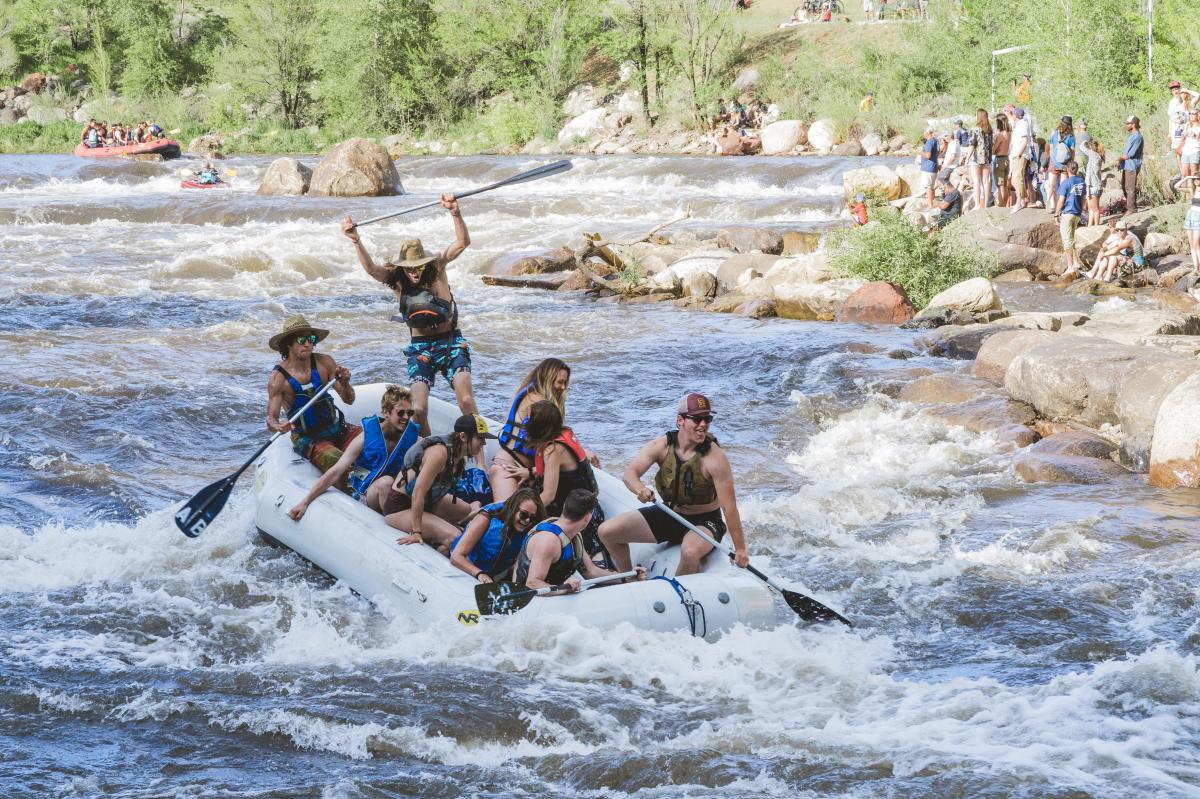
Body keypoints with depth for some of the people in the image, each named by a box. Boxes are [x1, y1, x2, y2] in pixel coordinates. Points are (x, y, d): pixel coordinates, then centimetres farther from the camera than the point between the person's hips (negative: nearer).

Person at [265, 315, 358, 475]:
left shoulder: (324, 362, -1)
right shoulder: (279, 378, -11)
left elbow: (349, 400, 2)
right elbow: (271, 417, -14)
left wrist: (344, 383, -20)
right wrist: (278, 426, -38)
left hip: (337, 428, 4)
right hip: (307, 438, -4)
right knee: (334, 460, -33)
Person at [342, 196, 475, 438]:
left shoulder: (436, 269, -6)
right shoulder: (397, 281, -4)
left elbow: (463, 242, -18)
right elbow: (370, 268, -23)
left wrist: (455, 213, -36)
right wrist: (356, 241, -41)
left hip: (451, 343, -1)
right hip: (420, 349, 1)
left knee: (466, 401, -18)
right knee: (418, 410, -13)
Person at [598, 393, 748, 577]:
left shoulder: (714, 458, -24)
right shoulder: (662, 446, -11)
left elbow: (729, 508, -24)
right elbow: (630, 473, -19)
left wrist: (740, 549, -24)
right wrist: (640, 489, -44)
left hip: (704, 521, -5)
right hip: (668, 515, 5)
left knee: (690, 552, -40)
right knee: (607, 531, -3)